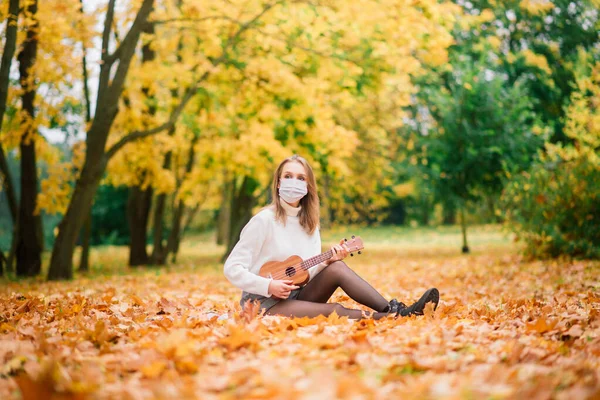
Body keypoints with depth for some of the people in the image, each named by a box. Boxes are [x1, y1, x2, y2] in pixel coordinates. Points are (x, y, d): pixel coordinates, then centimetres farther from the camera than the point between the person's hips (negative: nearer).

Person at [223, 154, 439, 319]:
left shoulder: (309, 223, 8)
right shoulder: (264, 220, -13)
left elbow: (308, 273, 7)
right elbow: (232, 268, -14)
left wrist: (327, 261, -12)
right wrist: (268, 286, -24)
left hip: (296, 296, 6)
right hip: (264, 303, -6)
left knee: (337, 268, -19)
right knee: (334, 311, -28)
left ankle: (397, 310, -26)